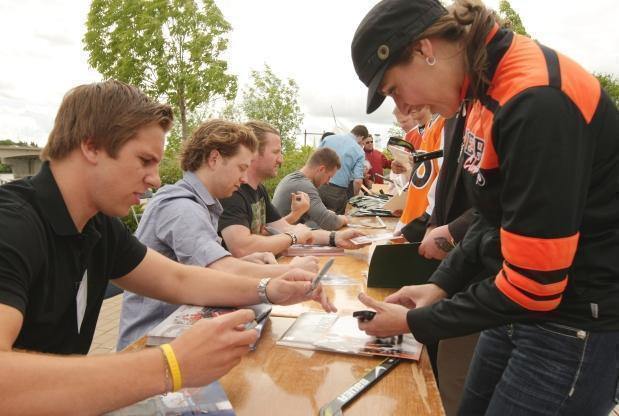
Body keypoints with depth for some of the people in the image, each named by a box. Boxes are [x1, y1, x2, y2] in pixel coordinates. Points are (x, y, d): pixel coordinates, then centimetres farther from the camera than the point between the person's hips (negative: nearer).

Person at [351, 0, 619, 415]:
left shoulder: (536, 101, -26)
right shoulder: (486, 86, 3)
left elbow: (532, 283, -23)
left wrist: (415, 322, -12)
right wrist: (441, 284, 1)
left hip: (576, 325, -8)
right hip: (521, 309, 8)